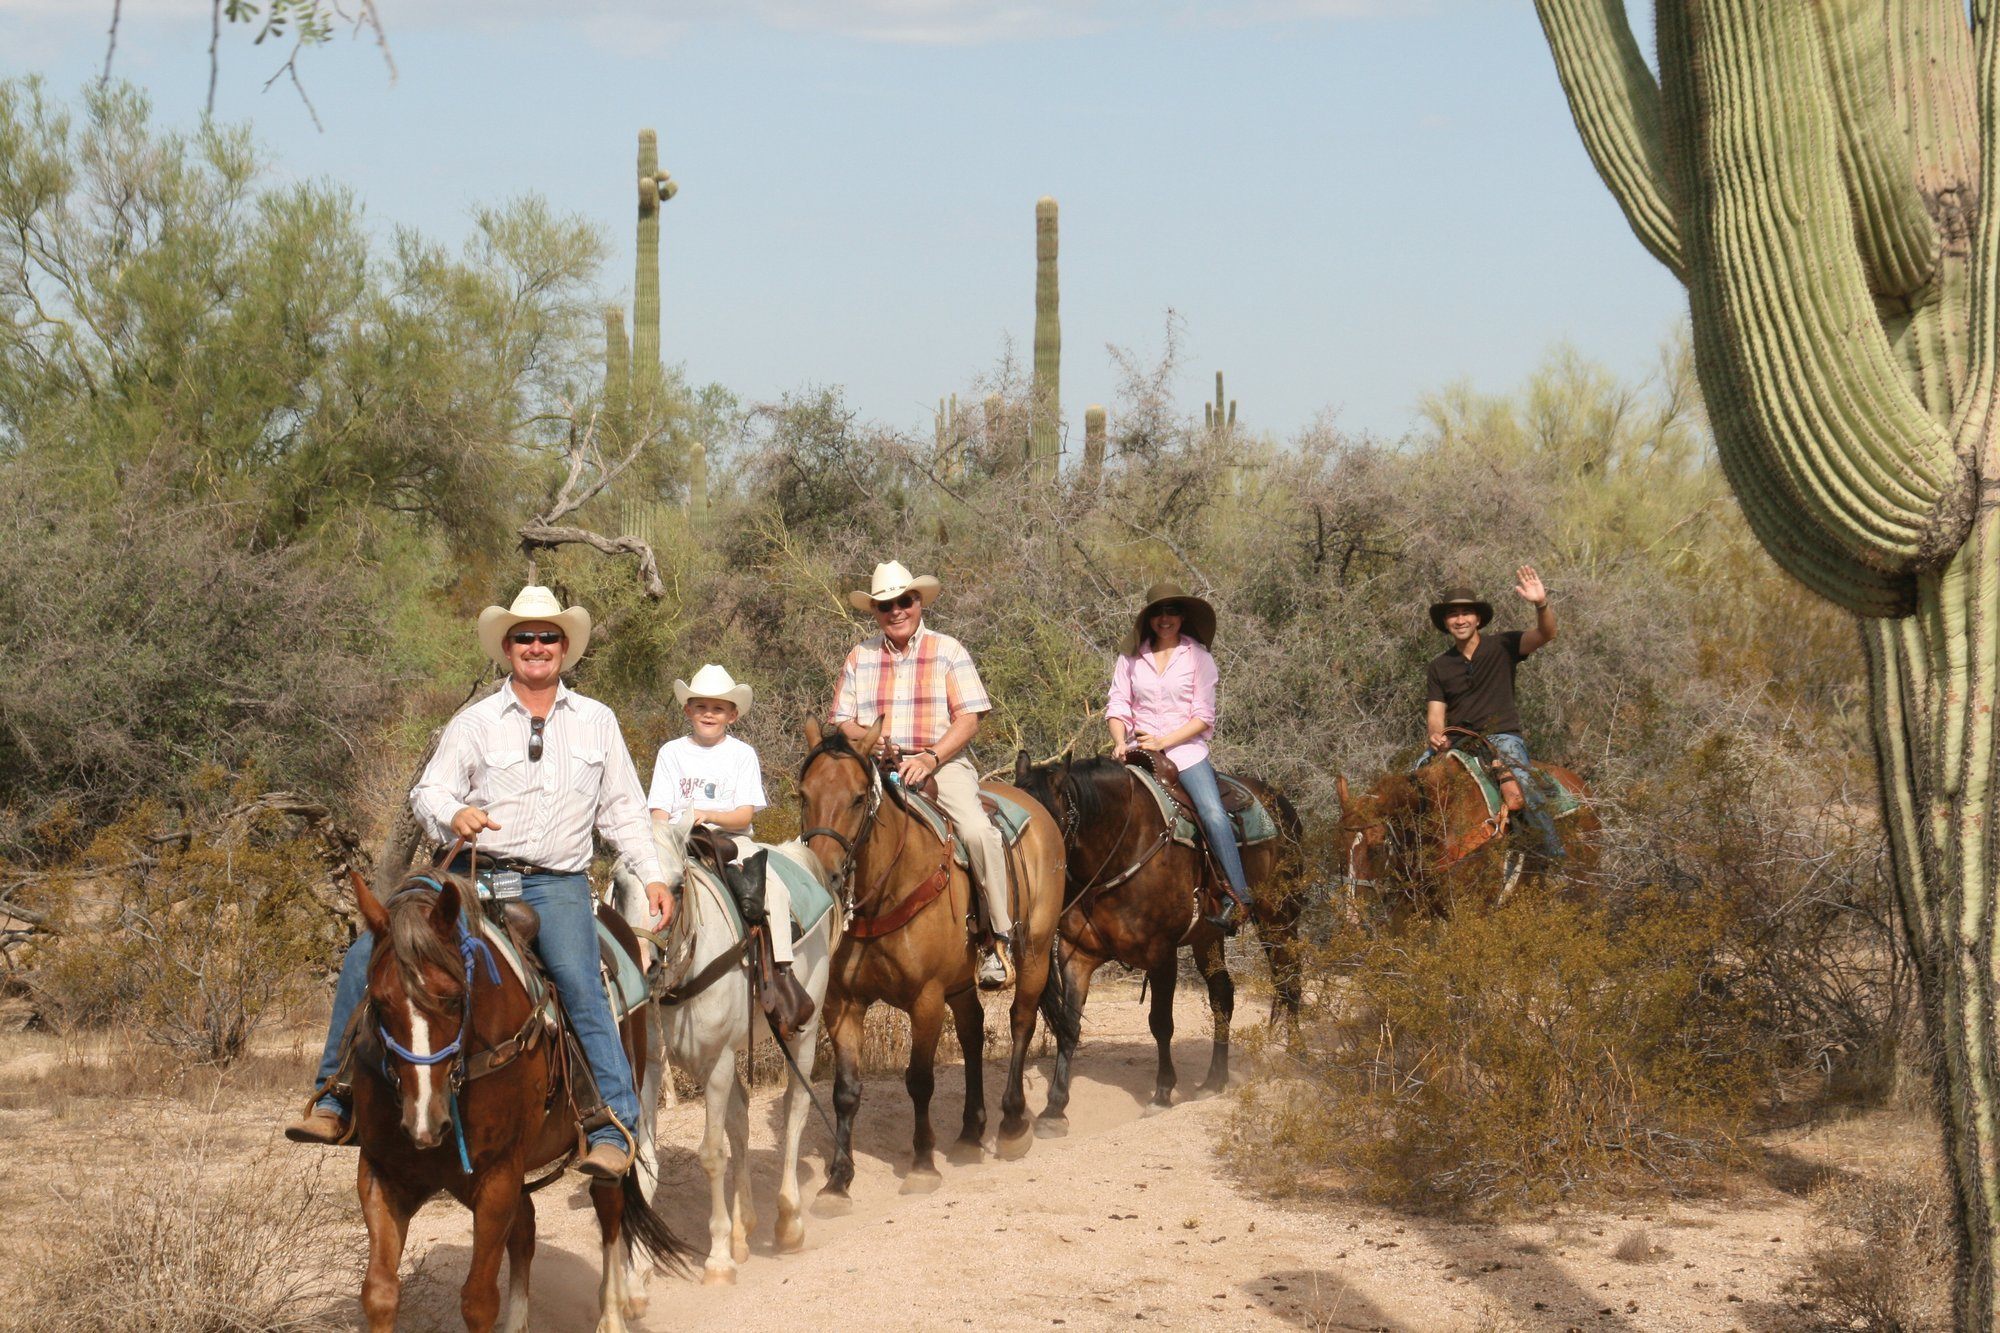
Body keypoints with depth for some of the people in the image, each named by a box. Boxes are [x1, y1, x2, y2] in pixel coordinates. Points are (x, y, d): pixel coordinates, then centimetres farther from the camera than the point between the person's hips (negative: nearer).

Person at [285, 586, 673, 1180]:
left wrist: (653, 877, 8)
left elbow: (623, 811, 17)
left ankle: (616, 1129, -24)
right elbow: (428, 792, -1)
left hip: (558, 885, -1)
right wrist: (454, 814, -23)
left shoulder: (597, 722, 13)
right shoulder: (475, 722, 8)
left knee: (581, 986, -28)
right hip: (474, 877, 1)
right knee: (366, 958, -12)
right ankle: (334, 1102, 0)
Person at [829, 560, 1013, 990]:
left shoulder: (947, 651, 4)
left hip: (943, 761, -3)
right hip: (878, 764, 3)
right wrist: (866, 739, -11)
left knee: (977, 830, -29)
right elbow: (842, 720, 13)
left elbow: (969, 718, -3)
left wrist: (930, 758, -17)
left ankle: (1000, 937, -17)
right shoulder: (860, 658, 13)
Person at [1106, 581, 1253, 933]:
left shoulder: (1198, 657, 3)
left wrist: (1164, 742, -13)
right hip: (1138, 749, 3)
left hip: (1186, 749, -2)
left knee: (1214, 815, -23)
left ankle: (1237, 897, -19)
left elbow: (1203, 716, -2)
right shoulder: (1131, 657, 9)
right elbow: (1117, 706, 7)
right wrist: (1120, 743, -12)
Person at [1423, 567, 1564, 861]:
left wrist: (1541, 605, -34)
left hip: (1502, 735, -4)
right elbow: (1435, 714, 7)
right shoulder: (1439, 666, 12)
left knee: (1520, 780, -31)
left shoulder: (1503, 647, 2)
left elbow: (1545, 635, -13)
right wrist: (1435, 735, -17)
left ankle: (1556, 856, -29)